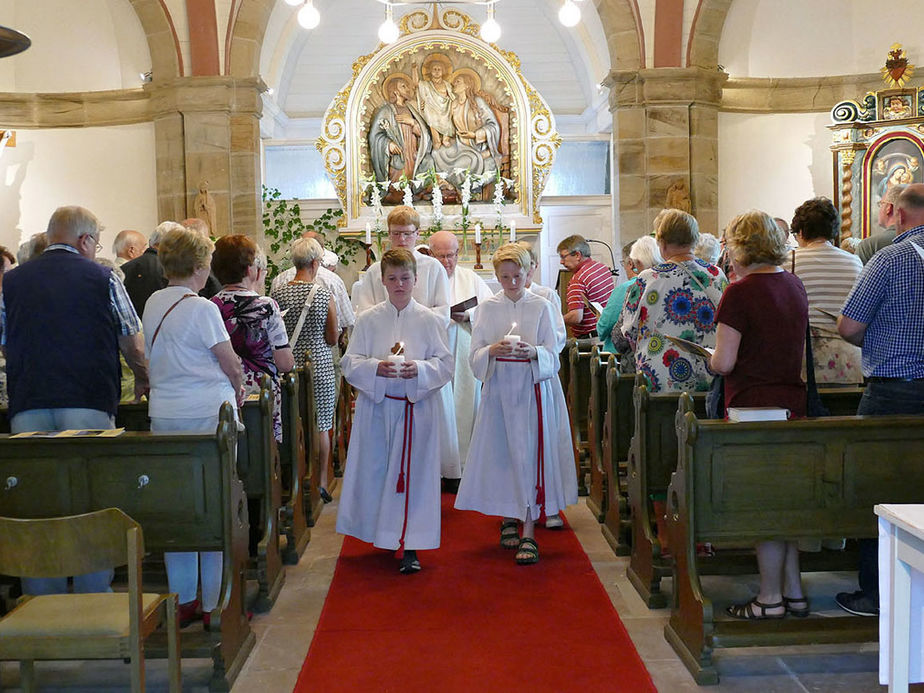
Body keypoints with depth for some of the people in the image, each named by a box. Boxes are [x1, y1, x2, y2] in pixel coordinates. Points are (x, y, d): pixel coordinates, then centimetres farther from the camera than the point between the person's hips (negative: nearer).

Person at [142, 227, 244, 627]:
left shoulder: (152, 304, 8)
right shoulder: (201, 308, -12)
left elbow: (152, 357, 14)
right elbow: (231, 363, -8)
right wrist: (237, 391, 13)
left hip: (163, 413, 7)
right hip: (207, 413, -7)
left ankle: (182, 601, 19)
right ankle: (214, 602, 8)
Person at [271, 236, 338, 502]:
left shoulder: (278, 294, -5)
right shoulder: (325, 295, -8)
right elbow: (333, 339, -2)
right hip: (319, 365, -1)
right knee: (321, 427, 9)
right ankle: (321, 482, 15)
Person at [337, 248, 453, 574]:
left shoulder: (430, 320, 2)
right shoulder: (367, 319, 5)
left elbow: (445, 364, 0)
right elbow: (350, 362, 1)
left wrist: (418, 369, -18)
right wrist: (376, 368, -18)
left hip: (417, 406, -1)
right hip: (376, 406, 2)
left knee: (411, 473, -1)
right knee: (377, 471, 7)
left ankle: (409, 546, 4)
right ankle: (386, 535, 26)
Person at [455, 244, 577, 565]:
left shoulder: (541, 307, 2)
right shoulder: (487, 309, 6)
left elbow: (553, 355, -1)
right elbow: (475, 357, 1)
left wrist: (533, 352, -22)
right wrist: (492, 351, -20)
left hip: (531, 388, -2)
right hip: (498, 389, 2)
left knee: (529, 455, -7)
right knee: (500, 452, 6)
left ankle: (529, 532, -6)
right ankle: (507, 517, 27)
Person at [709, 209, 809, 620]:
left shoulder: (740, 292, -14)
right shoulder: (795, 286, 8)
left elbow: (724, 362, -15)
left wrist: (711, 359, 5)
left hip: (753, 406, -7)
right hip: (793, 401, 7)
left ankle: (771, 599, 11)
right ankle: (793, 591, 24)